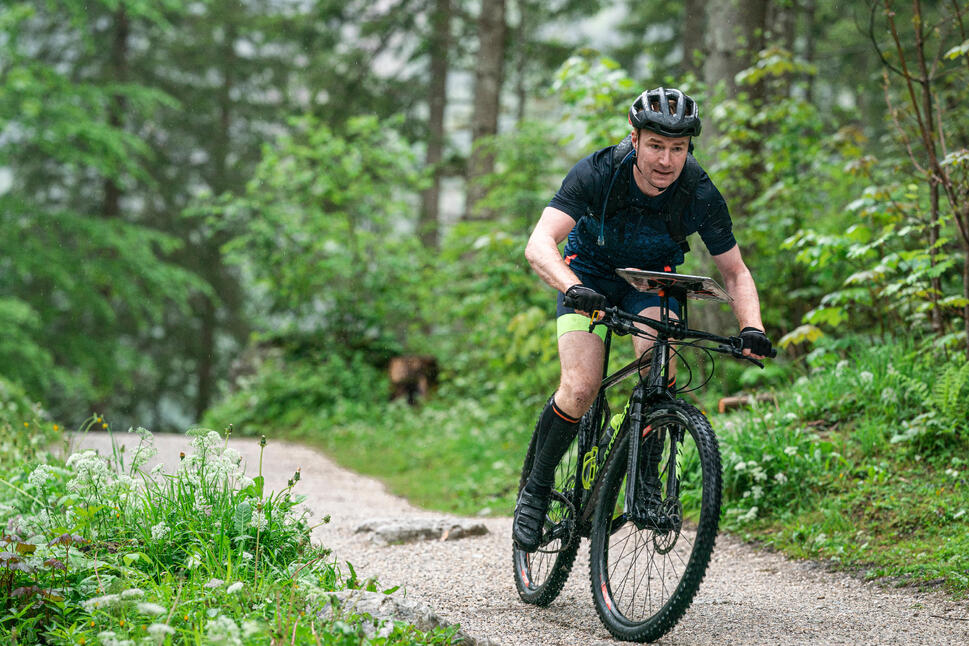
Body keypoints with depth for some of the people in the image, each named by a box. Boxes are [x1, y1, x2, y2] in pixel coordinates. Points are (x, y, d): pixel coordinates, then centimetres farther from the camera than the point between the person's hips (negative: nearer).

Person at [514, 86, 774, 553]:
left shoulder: (701, 195, -25)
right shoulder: (598, 173, -31)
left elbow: (734, 272, -13)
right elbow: (539, 244, -38)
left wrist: (751, 327, -31)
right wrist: (572, 288, -58)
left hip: (652, 278, 1)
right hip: (589, 274, -1)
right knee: (580, 390, -20)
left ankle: (646, 476, -10)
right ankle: (537, 487, 1)